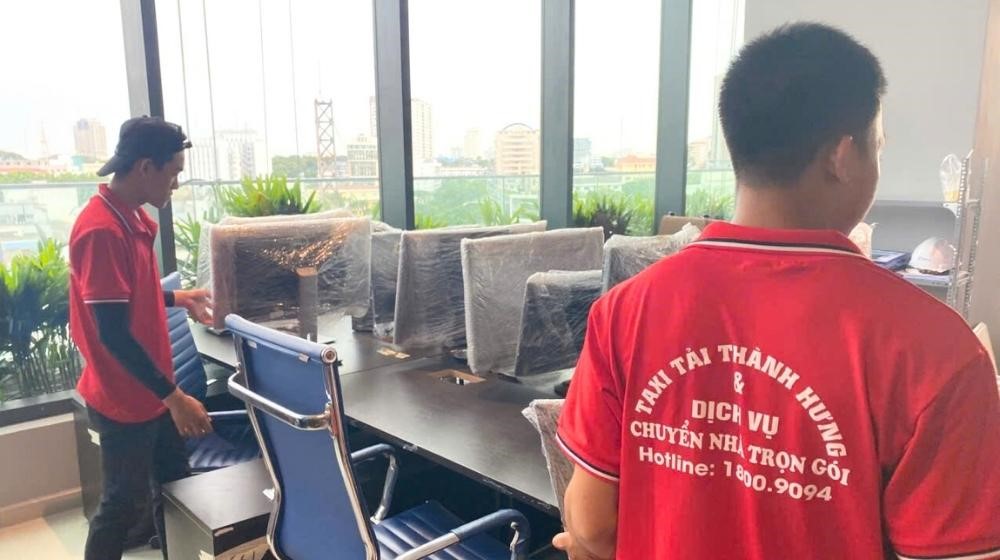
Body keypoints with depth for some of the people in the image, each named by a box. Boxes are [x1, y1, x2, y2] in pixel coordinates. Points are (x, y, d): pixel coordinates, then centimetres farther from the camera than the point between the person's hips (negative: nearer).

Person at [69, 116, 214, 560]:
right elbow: (113, 333, -26)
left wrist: (177, 298, 12)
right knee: (122, 502, 9)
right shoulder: (101, 230, -25)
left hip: (151, 391, 9)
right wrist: (173, 397, -24)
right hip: (124, 399, -9)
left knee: (174, 484, 21)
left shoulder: (132, 216, 4)